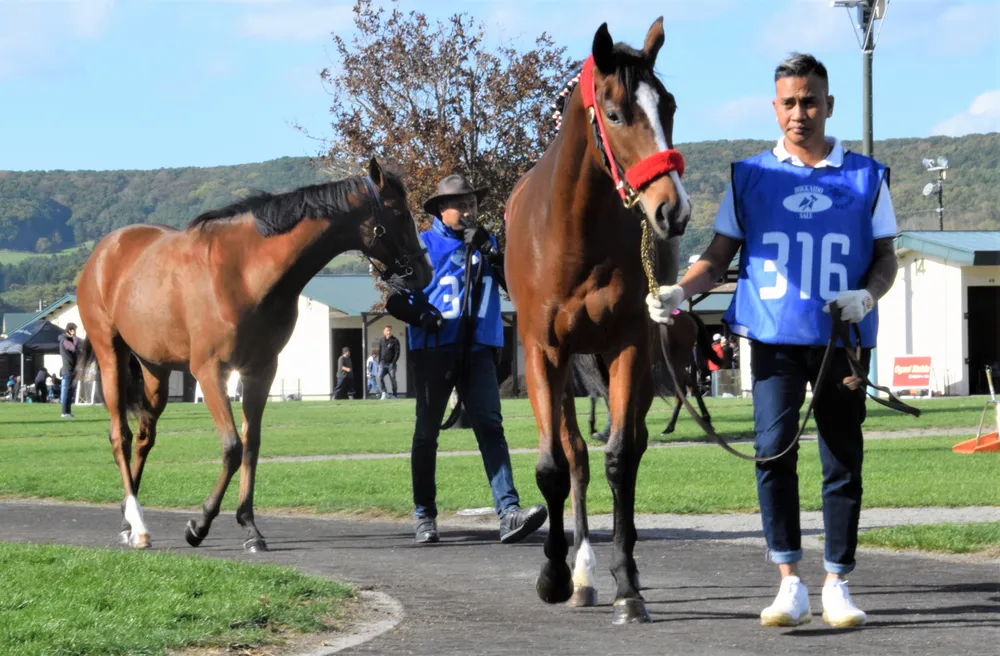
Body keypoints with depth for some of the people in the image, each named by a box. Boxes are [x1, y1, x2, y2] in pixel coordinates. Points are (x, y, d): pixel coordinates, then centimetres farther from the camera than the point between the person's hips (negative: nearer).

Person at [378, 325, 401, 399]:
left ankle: (394, 395, 9)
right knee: (380, 377, -16)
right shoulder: (381, 341, 10)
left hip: (391, 364, -2)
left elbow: (397, 352, -5)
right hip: (383, 363, 2)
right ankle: (384, 392, -10)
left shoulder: (395, 341, -1)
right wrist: (379, 362, 8)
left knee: (393, 379, 0)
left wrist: (393, 363, -13)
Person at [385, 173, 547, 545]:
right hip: (434, 349, -2)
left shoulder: (485, 243, 14)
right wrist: (421, 316, -15)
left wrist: (492, 254, -8)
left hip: (478, 349, 2)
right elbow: (393, 299, 2)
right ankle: (424, 515, 19)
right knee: (427, 432, 7)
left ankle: (509, 513, -22)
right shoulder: (423, 245, 3)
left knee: (490, 426, -11)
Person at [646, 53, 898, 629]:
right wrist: (679, 291, -9)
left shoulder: (866, 178, 5)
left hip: (844, 339, 0)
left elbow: (886, 258, 8)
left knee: (843, 461, 4)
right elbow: (720, 257, 8)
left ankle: (837, 585, 14)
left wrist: (867, 295, -12)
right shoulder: (751, 178, 6)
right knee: (774, 450, -12)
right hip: (774, 337, 0)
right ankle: (791, 585, -7)